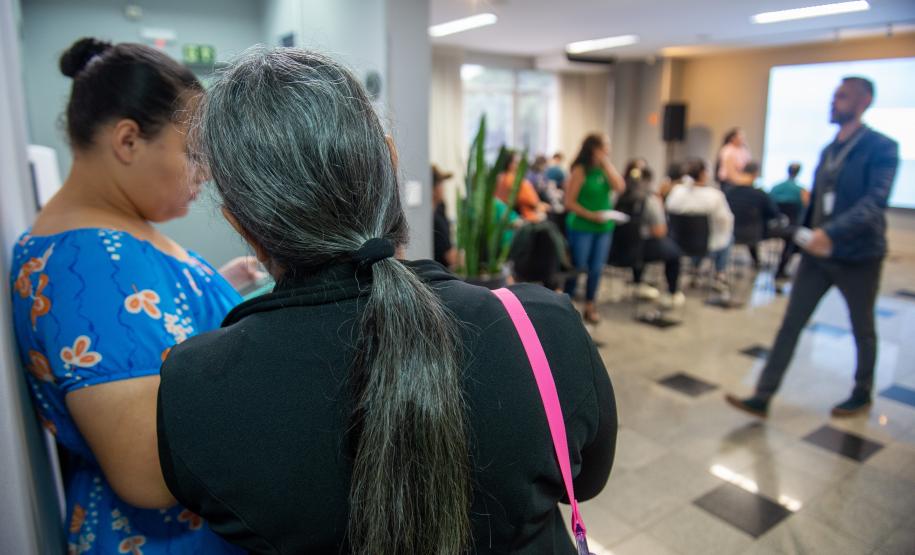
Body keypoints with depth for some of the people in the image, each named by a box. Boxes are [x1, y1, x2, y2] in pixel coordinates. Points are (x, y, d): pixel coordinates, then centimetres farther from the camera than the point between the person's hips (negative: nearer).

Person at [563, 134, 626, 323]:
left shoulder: (605, 169, 7)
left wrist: (607, 165, -8)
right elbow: (569, 202, -11)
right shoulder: (580, 170, -10)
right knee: (578, 268, 1)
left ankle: (590, 306, 23)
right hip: (581, 227, -5)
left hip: (604, 227, 5)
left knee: (596, 269, 10)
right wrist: (591, 215, -19)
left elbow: (620, 187, -8)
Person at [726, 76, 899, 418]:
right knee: (790, 325, 1)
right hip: (816, 254, 6)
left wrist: (831, 232, -38)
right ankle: (762, 398, 4)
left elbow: (875, 201, -26)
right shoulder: (828, 150, 8)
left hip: (858, 257, -6)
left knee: (863, 331, 14)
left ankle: (862, 394, 36)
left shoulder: (881, 148, -13)